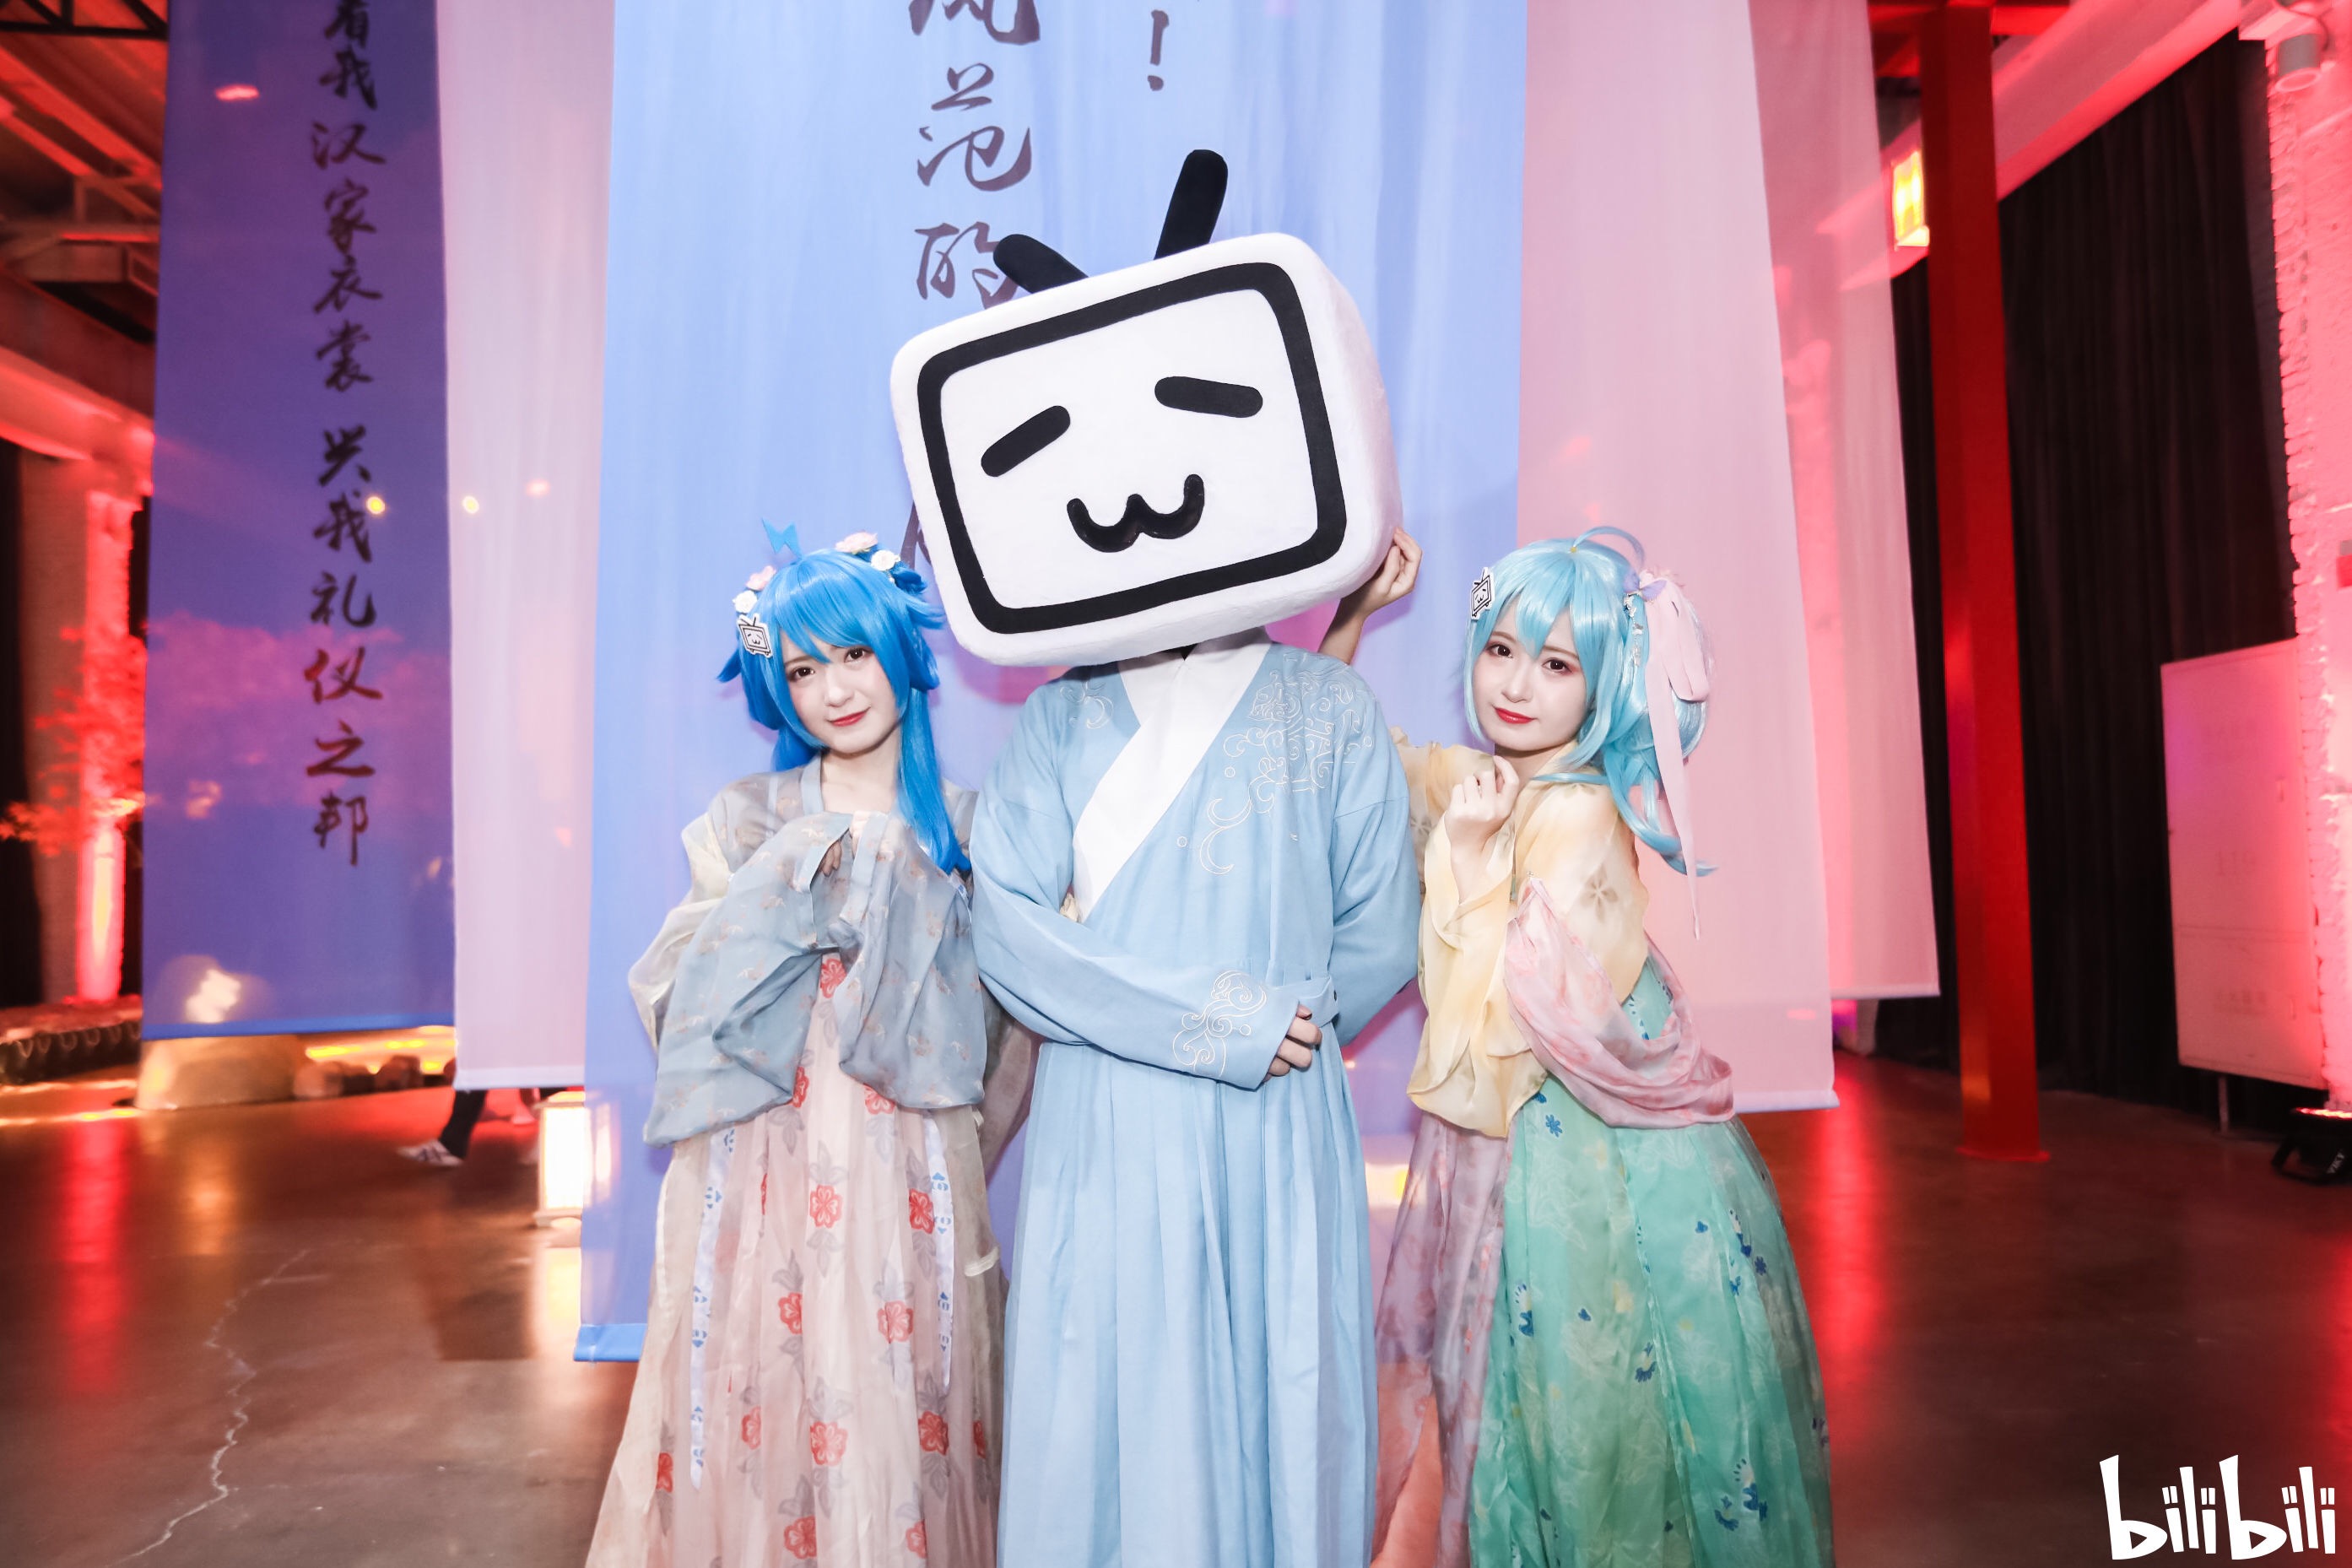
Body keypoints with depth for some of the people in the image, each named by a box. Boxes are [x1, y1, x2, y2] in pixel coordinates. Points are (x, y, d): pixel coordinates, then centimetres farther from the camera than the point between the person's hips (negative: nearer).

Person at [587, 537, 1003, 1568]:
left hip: (910, 1180, 1)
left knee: (904, 1410, 7)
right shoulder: (749, 822, 4)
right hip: (769, 1175, 0)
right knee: (771, 1408, 5)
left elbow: (983, 1035, 5)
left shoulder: (960, 826, 5)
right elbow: (683, 1000, -4)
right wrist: (797, 871, -13)